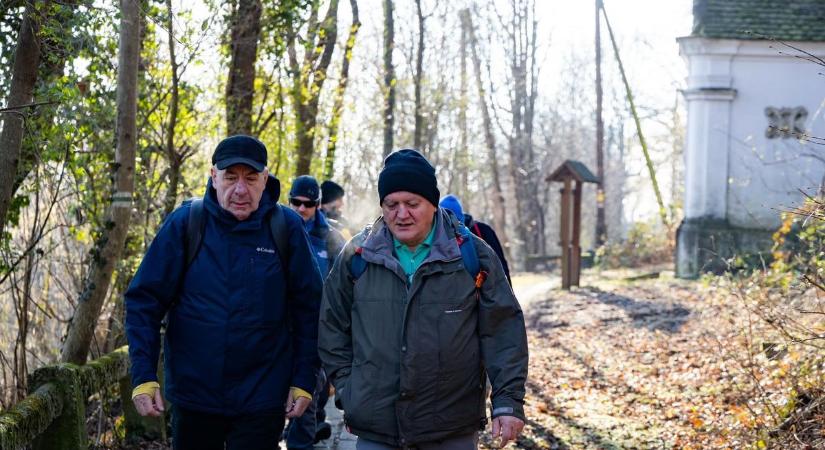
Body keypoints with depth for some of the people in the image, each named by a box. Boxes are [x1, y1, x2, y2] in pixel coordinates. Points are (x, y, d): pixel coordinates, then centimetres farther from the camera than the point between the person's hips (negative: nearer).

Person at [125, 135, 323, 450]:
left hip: (262, 399, -1)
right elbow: (144, 301, -4)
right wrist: (143, 376, -12)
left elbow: (307, 307, 1)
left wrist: (304, 380, -2)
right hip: (194, 395, 1)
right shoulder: (184, 223, -5)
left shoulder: (286, 227, -4)